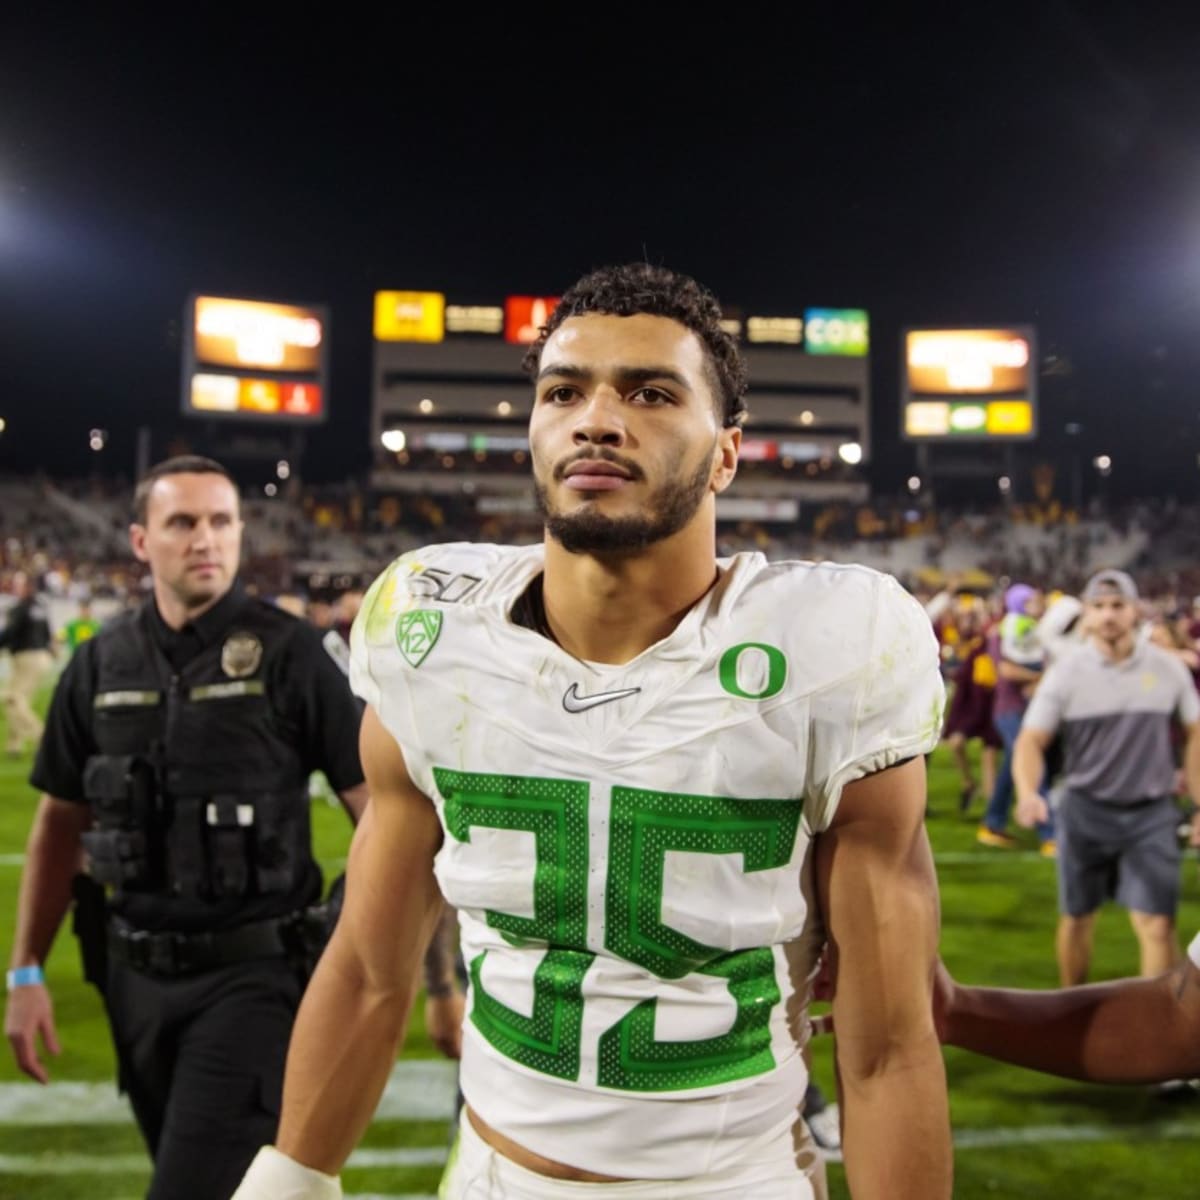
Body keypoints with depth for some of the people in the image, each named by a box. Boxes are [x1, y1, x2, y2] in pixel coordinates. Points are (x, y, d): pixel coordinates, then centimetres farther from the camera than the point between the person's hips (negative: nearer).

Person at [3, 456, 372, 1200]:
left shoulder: (287, 653, -9)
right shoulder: (101, 665, 4)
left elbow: (377, 806, -9)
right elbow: (61, 823, 11)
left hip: (251, 974, -4)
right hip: (137, 975, 5)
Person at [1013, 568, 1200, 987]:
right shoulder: (1066, 671, -7)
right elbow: (1031, 740, -9)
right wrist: (1028, 792, -28)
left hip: (1151, 812, 0)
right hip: (1085, 809, 0)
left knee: (1158, 925, -7)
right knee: (1076, 919, 13)